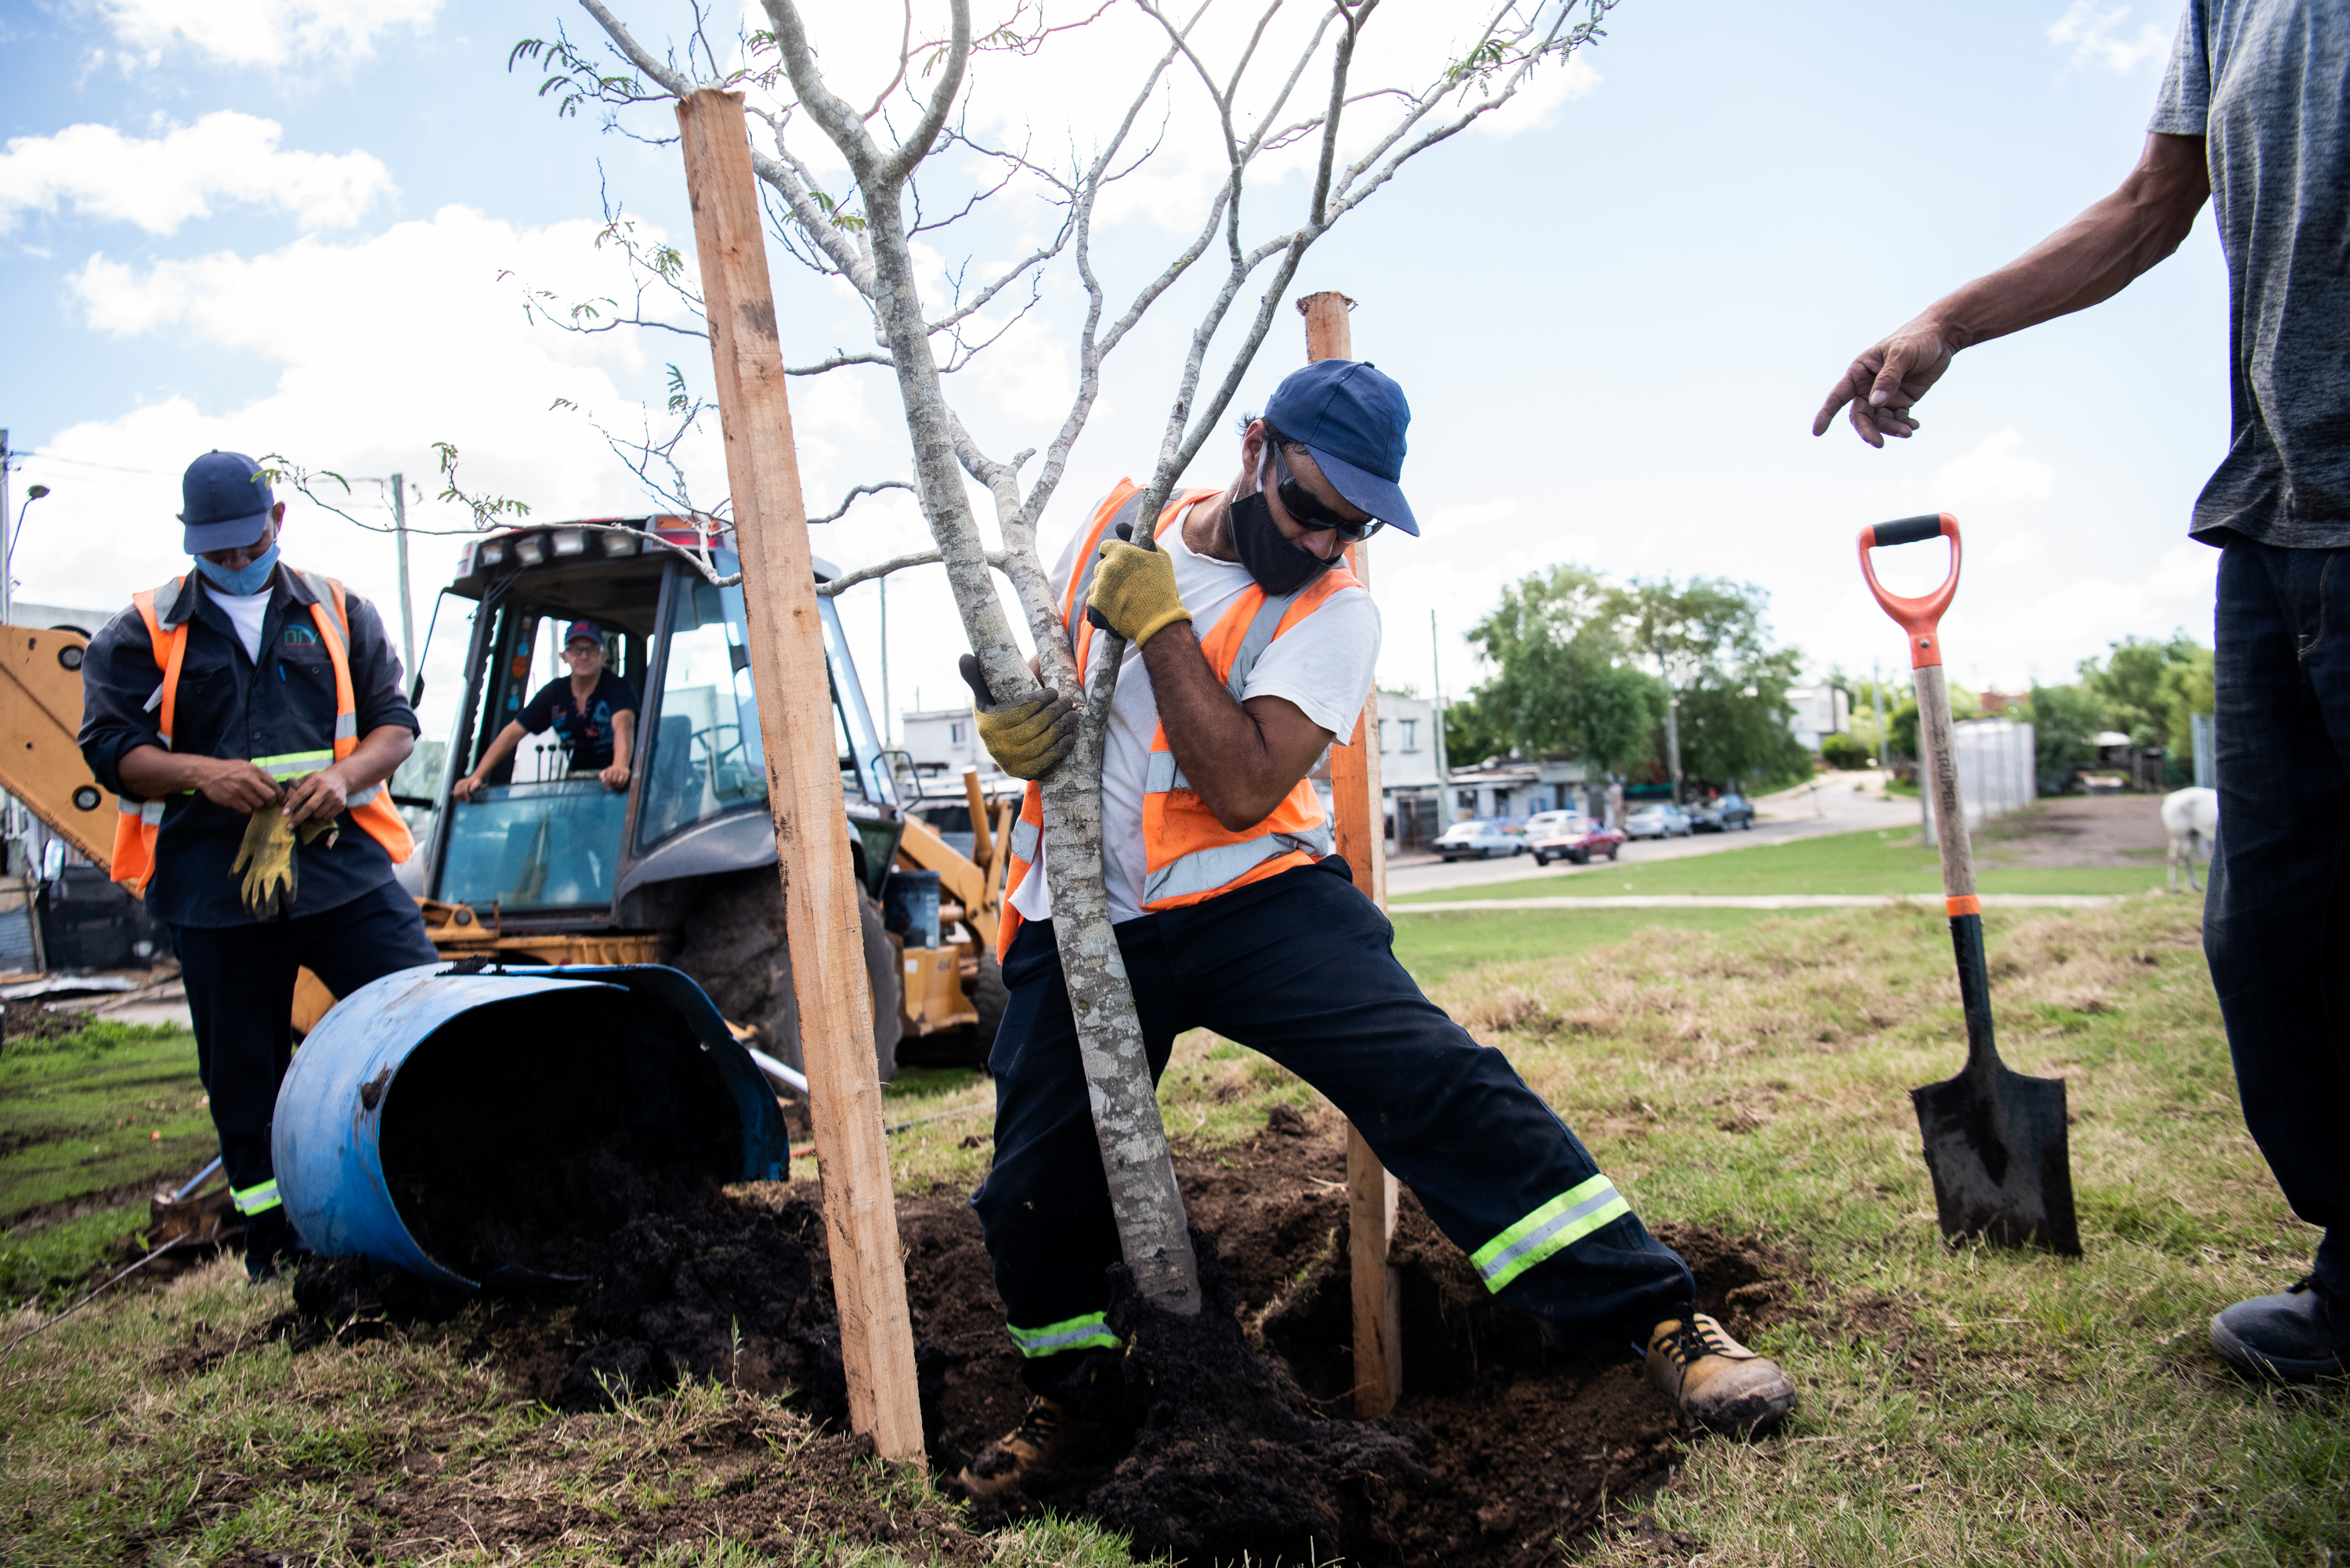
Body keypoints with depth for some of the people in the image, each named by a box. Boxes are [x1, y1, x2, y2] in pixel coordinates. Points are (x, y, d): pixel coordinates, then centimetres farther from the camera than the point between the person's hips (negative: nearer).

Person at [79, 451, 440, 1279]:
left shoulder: (338, 612, 12)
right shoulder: (142, 633, 9)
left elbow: (395, 723, 9)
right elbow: (109, 745, 3)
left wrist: (346, 775, -12)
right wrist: (203, 774, -16)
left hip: (342, 867, 0)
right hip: (214, 890, 0)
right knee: (243, 1068, 8)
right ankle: (272, 1234, 23)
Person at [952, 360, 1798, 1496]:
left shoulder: (1334, 612, -6)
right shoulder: (1114, 528, 3)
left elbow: (1243, 788, -19)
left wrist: (1160, 620, -21)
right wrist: (1007, 723, -7)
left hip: (1249, 898, -2)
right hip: (1079, 923, 3)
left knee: (1434, 1078, -21)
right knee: (1032, 1196, 5)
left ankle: (1660, 1318, -11)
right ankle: (1064, 1402, 34)